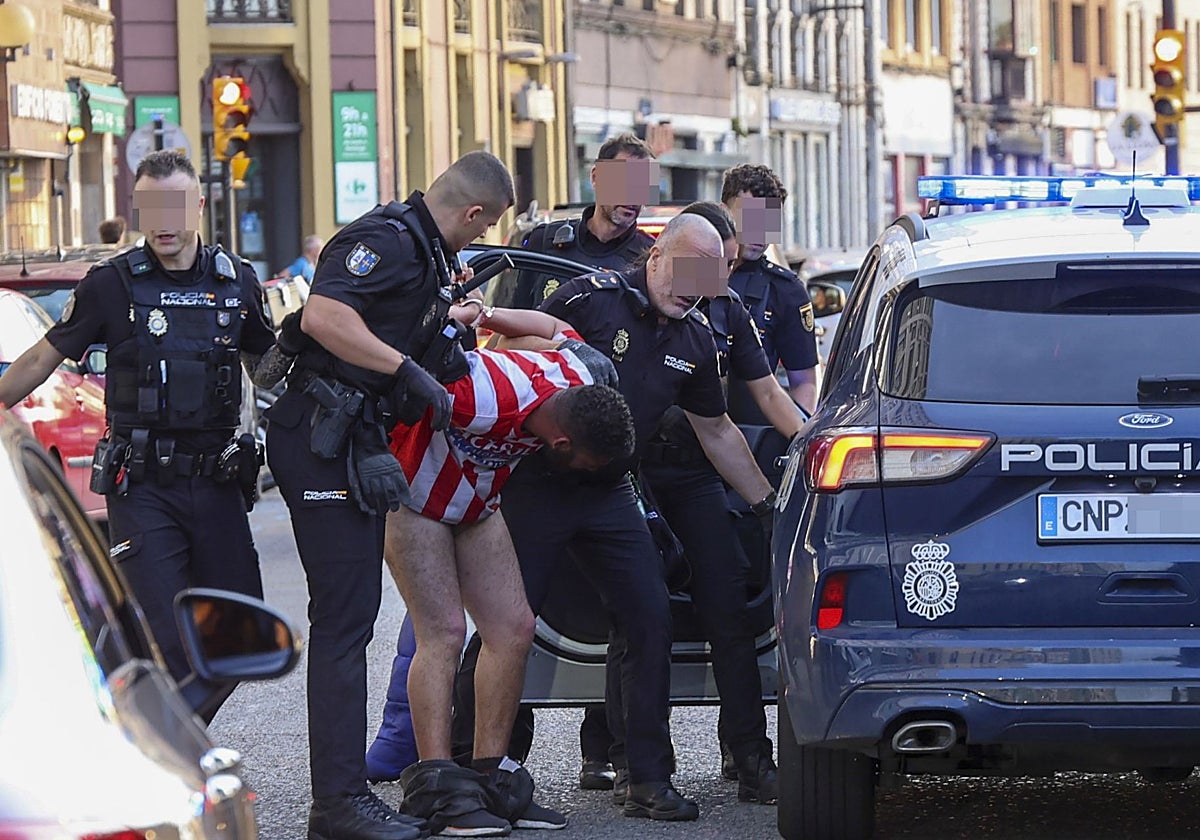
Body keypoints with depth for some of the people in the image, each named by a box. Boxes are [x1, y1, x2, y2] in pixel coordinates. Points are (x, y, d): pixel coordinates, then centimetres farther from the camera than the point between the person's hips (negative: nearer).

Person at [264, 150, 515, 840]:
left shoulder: (421, 249, 19)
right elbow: (322, 317, -27)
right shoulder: (388, 240, -13)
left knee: (351, 619, 12)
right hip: (323, 439, -11)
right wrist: (406, 370, -24)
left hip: (355, 441, 11)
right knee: (343, 620, -11)